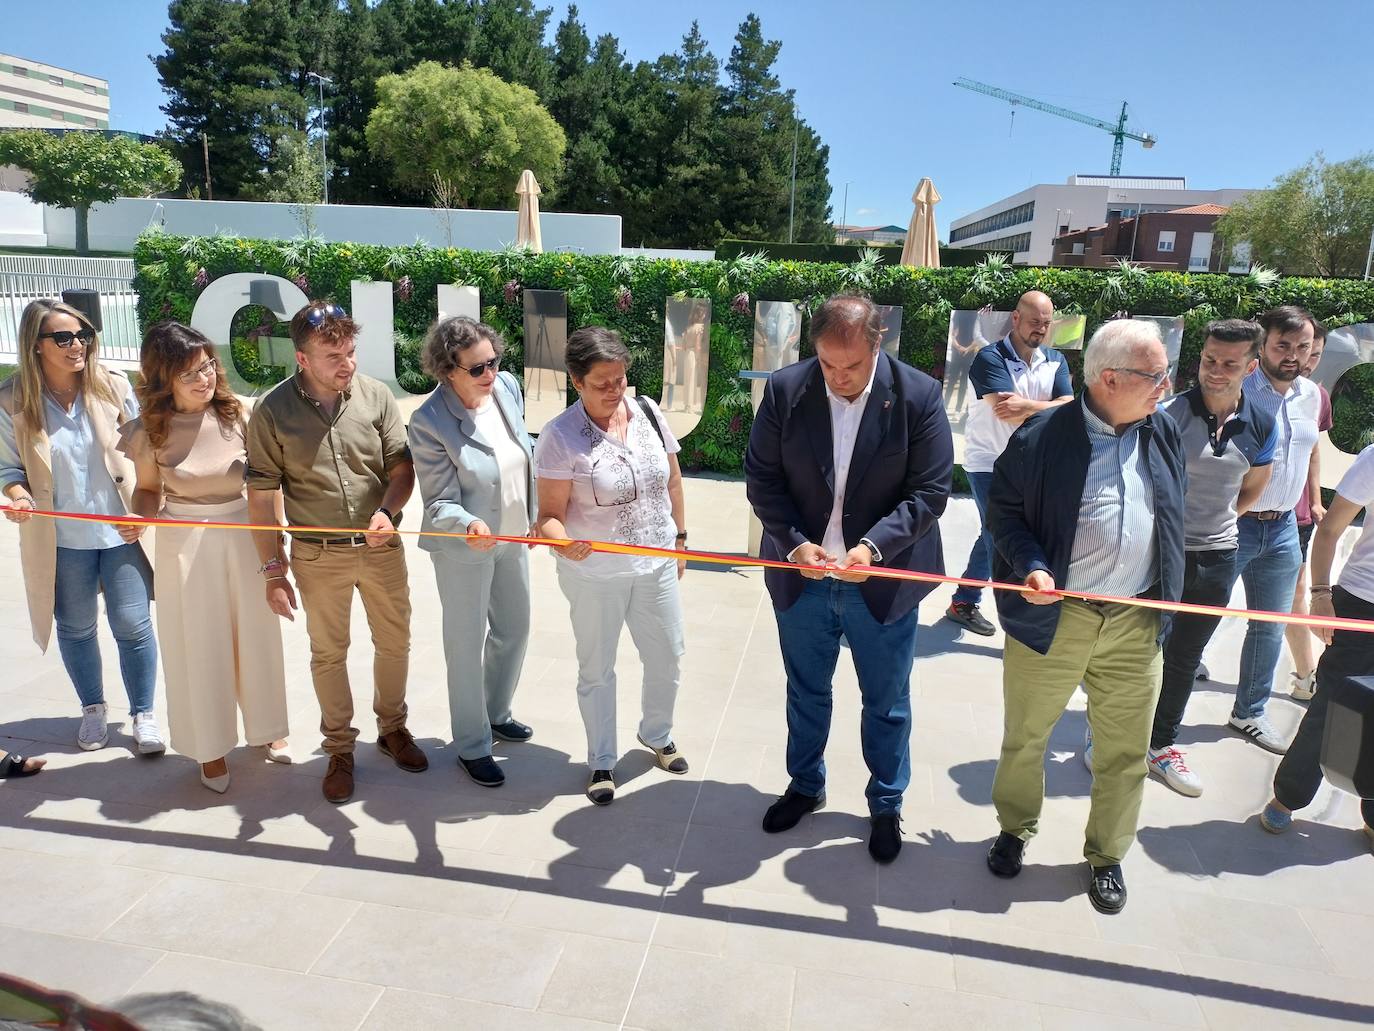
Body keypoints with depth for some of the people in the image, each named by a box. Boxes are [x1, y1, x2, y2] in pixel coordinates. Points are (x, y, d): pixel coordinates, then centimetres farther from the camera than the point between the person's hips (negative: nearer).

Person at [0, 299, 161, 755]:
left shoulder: (113, 387, -5)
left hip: (121, 531, 0)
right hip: (61, 540, 1)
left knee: (132, 625, 3)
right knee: (76, 628, 15)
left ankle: (143, 713, 21)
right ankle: (92, 709, 36)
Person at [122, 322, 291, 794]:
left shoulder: (237, 414, -8)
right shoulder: (150, 431, -10)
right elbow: (148, 490, 4)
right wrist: (141, 516, -18)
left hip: (243, 536, 1)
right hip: (184, 544, -1)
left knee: (254, 635, 14)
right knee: (199, 644, 9)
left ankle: (264, 728, 35)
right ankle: (210, 745, 28)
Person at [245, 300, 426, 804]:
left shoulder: (376, 396, -7)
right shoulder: (273, 411, -11)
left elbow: (401, 466, -3)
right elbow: (262, 495, -7)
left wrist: (386, 511, -23)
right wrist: (273, 569, -7)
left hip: (381, 548, 2)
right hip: (318, 555, -2)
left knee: (394, 642, 15)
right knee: (328, 653, 12)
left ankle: (392, 726, 38)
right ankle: (339, 748, 31)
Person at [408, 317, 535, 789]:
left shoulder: (508, 387, -8)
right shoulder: (429, 423, -25)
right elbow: (440, 503, -21)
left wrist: (532, 516, 15)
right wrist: (470, 526, -42)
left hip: (512, 538, 7)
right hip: (464, 552, -6)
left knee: (514, 630, 22)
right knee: (468, 646, 9)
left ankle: (495, 713, 47)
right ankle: (472, 747, 29)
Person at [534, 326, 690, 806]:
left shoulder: (648, 412, -5)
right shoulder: (561, 436, -18)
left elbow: (672, 481, 8)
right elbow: (551, 514, -16)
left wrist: (680, 539, 13)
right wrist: (562, 542, -38)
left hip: (657, 566, 4)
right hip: (595, 574, -4)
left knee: (667, 657, 18)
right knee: (596, 669, 13)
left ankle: (657, 735, 47)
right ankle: (602, 761, 35)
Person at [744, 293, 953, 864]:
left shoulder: (918, 395, -13)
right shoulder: (785, 390, -9)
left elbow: (930, 491, -12)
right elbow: (761, 476, -4)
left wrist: (874, 546, -25)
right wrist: (794, 541, -17)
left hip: (883, 579, -1)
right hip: (802, 576, 2)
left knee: (887, 702, 14)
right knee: (806, 690, 20)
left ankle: (886, 805, 37)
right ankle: (805, 785, 44)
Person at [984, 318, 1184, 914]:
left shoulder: (1162, 432, 4)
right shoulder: (1043, 437, -13)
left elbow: (1173, 519, 16)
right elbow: (1003, 511, -6)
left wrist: (1166, 603, 16)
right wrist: (1030, 566, -22)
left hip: (1136, 623, 4)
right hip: (1052, 616, -4)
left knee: (1125, 751, 13)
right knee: (1025, 736, 13)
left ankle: (1107, 855, 35)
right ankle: (1015, 829, 39)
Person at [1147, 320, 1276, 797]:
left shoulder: (1262, 426, -1)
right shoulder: (1168, 414, -15)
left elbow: (1252, 488, 15)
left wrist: (1217, 523, 10)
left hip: (1217, 556, 5)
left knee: (1185, 657, 18)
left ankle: (1161, 743, 35)